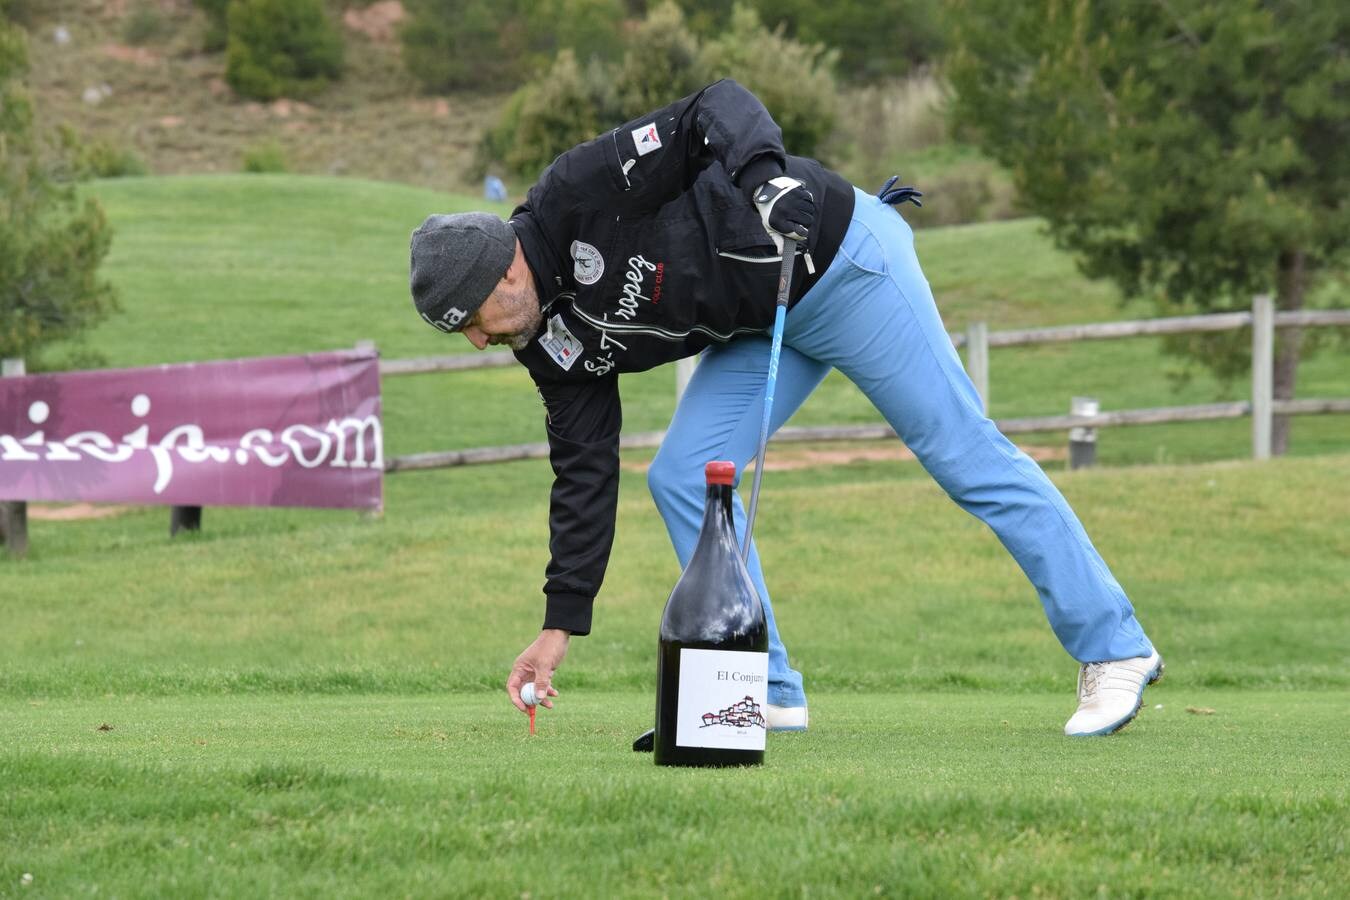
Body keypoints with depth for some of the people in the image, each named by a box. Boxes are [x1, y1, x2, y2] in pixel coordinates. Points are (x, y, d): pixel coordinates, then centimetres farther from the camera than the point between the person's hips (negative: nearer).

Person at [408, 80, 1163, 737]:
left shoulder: (579, 194, -23)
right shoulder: (558, 343, -1)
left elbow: (721, 108, -24)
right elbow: (585, 472, 2)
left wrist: (766, 175, -43)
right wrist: (561, 624, 0)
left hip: (841, 262, -8)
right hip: (766, 324, 8)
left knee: (965, 454, -5)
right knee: (683, 479, -3)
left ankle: (1115, 648, 1)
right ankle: (771, 695, 3)